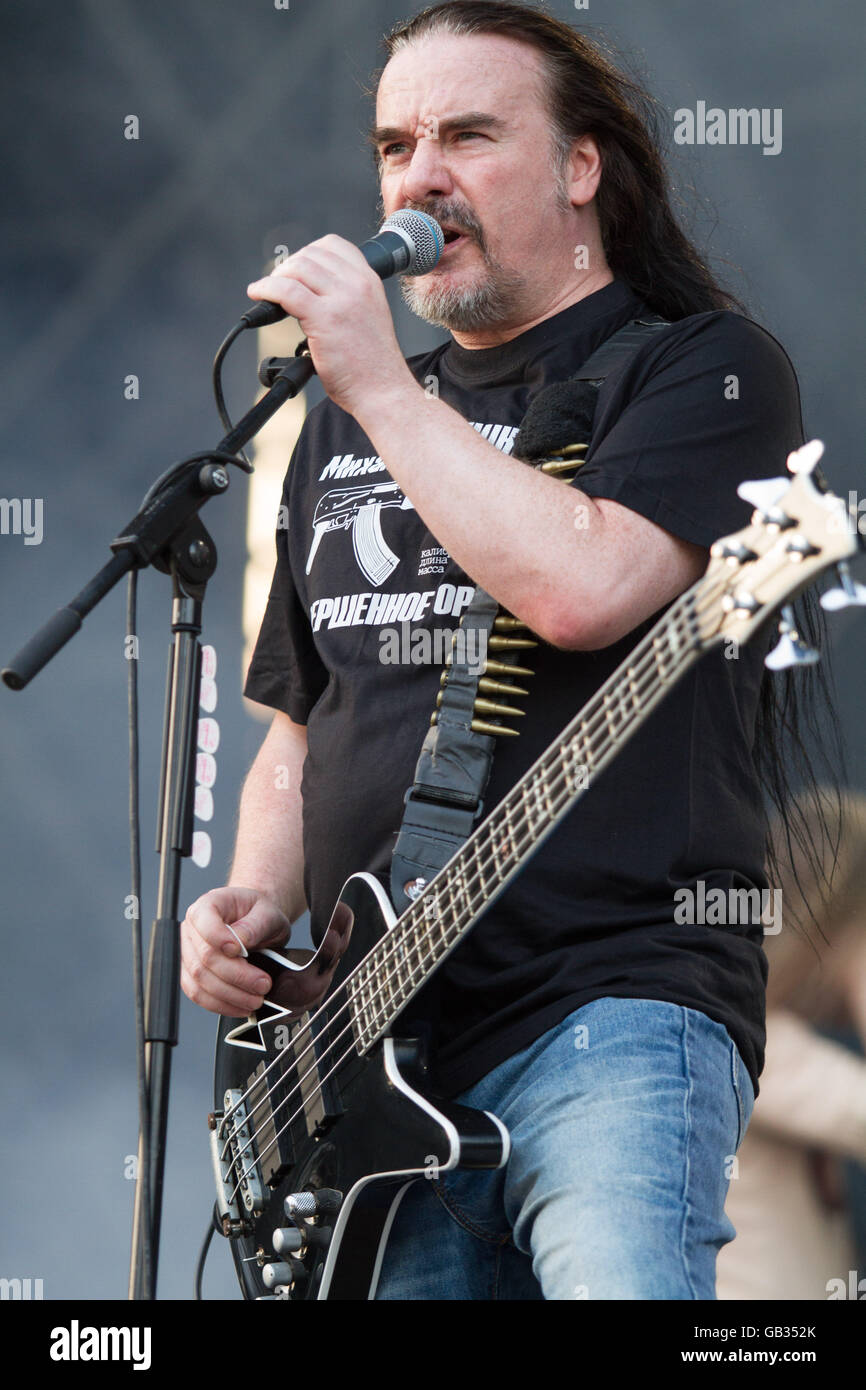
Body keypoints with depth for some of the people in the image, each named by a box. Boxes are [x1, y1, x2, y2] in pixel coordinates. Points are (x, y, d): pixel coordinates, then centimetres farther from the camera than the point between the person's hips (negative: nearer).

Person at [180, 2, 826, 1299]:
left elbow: (583, 586, -19)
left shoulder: (705, 368, 2)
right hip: (369, 1061, 6)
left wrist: (382, 390, -10)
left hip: (615, 1011, -6)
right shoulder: (346, 423, 22)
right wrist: (256, 905, 8)